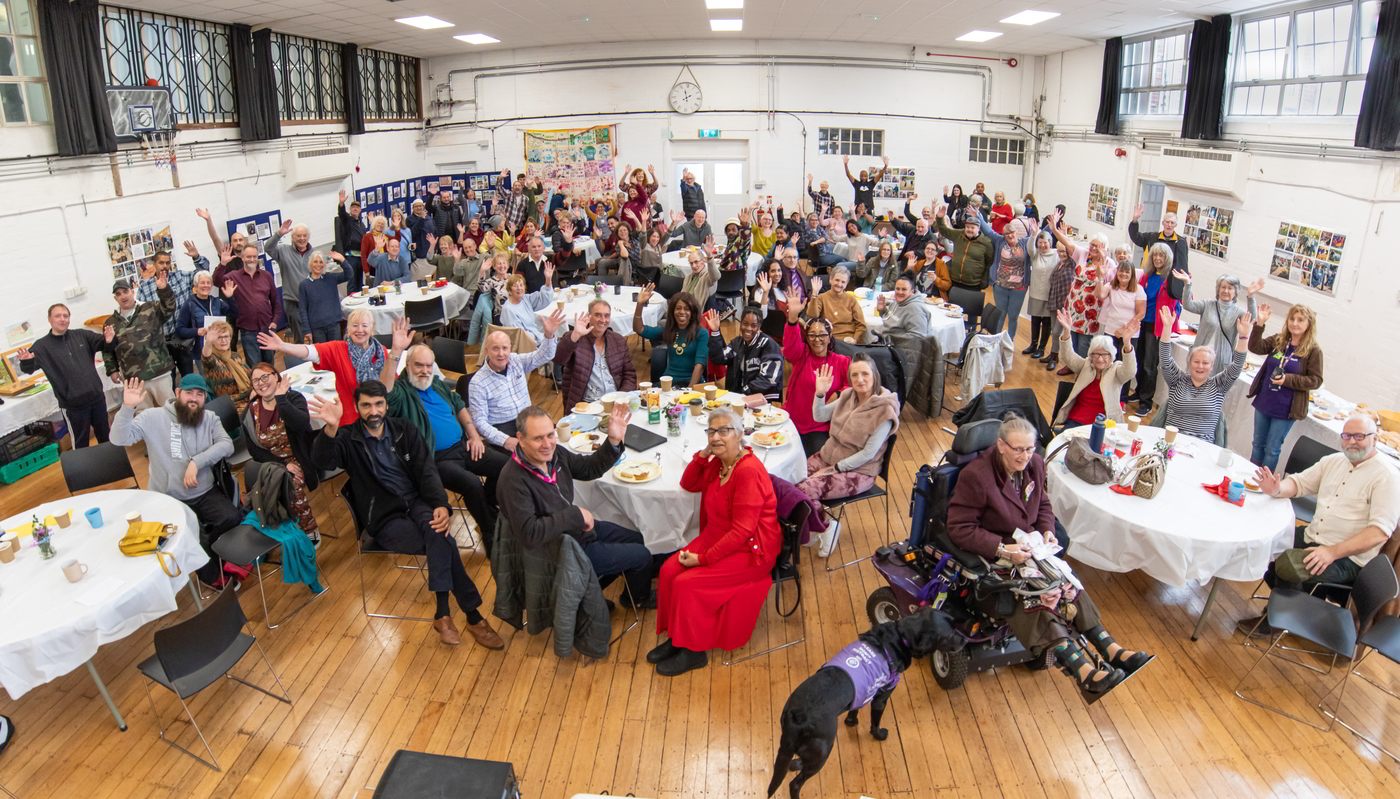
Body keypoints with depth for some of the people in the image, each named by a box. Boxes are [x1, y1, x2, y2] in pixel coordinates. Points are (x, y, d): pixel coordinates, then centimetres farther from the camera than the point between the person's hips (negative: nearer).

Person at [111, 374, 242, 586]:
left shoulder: (210, 418, 3)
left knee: (233, 518, -23)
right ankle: (210, 572, 8)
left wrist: (196, 462, -24)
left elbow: (226, 445, -11)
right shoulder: (154, 417, -4)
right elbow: (119, 439, -15)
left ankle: (208, 555, 10)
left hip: (205, 494, 3)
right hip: (167, 499, -2)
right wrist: (127, 408, -31)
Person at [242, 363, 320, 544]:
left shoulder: (293, 398, -5)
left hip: (300, 462, -3)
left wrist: (280, 398, -23)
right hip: (272, 465, 3)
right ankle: (310, 529, -11)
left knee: (294, 484, -31)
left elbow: (301, 424, -27)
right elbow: (254, 450, 2)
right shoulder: (250, 412, 4)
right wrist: (282, 464, -11)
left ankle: (310, 530, -11)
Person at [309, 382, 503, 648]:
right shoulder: (349, 439, 1)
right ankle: (472, 615, -21)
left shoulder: (405, 431, 11)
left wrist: (440, 505, -15)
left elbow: (426, 471, 3)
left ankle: (443, 614, -24)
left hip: (417, 502, 3)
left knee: (438, 532, -33)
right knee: (444, 544, -28)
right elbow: (322, 460, -21)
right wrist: (330, 428, -43)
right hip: (384, 519, -3)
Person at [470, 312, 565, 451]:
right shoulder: (478, 382, -8)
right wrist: (504, 440, -24)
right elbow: (479, 421, -10)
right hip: (501, 429, -5)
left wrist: (549, 334, -13)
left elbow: (545, 356, 9)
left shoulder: (517, 361, 6)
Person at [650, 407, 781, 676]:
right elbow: (689, 484, 21)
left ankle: (694, 651, 1)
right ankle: (676, 637, 7)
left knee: (687, 583, -19)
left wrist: (703, 558, -22)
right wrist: (703, 455, 2)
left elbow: (742, 531, -25)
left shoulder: (749, 471, -24)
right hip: (715, 538, 9)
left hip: (749, 550, -9)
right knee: (669, 570, -9)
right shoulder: (719, 463, 4)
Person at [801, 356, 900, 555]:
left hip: (858, 471, -6)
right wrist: (820, 393, -10)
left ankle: (827, 525, 4)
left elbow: (868, 453, -18)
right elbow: (819, 416, 8)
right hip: (827, 456, 7)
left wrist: (834, 469, -17)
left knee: (805, 490, -25)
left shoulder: (884, 410, -17)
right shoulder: (848, 396, 3)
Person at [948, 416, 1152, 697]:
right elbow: (959, 528, -20)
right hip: (991, 554, -7)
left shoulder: (1034, 465, 3)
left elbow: (1043, 505, 19)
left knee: (1066, 583, -16)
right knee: (1035, 596, -26)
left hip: (1028, 545, 7)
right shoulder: (975, 476, -20)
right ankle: (1081, 669, -33)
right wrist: (1002, 550, -28)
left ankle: (1111, 650, -16)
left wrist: (1047, 531, -2)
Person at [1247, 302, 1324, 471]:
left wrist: (1288, 379, -23)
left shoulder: (1313, 351, -9)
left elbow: (1315, 380, -10)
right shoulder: (1278, 340, 2)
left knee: (1272, 450, 3)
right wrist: (1260, 323, -22)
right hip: (1263, 403, 5)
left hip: (1286, 410, -5)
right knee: (1258, 444, 17)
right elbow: (1256, 347, -12)